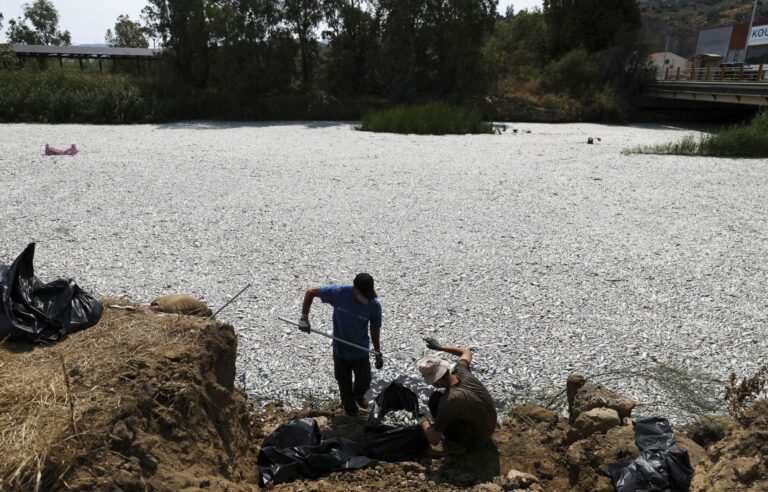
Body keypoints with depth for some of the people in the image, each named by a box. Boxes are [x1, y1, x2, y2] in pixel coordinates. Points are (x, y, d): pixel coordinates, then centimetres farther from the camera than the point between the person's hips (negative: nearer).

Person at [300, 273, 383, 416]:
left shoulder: (374, 305, -22)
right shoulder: (338, 293, -26)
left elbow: (375, 329, -6)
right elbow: (310, 292, -14)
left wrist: (378, 353, 1)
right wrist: (304, 318, -19)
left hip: (361, 351, 0)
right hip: (340, 350, 0)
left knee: (364, 382, 17)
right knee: (344, 383, 20)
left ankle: (359, 395, 54)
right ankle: (349, 404, 51)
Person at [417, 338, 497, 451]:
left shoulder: (449, 401, -35)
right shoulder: (461, 371, -18)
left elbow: (434, 441, -24)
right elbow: (467, 352, 9)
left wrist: (423, 422, -6)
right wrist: (440, 347, 11)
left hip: (473, 442, -7)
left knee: (435, 398, -8)